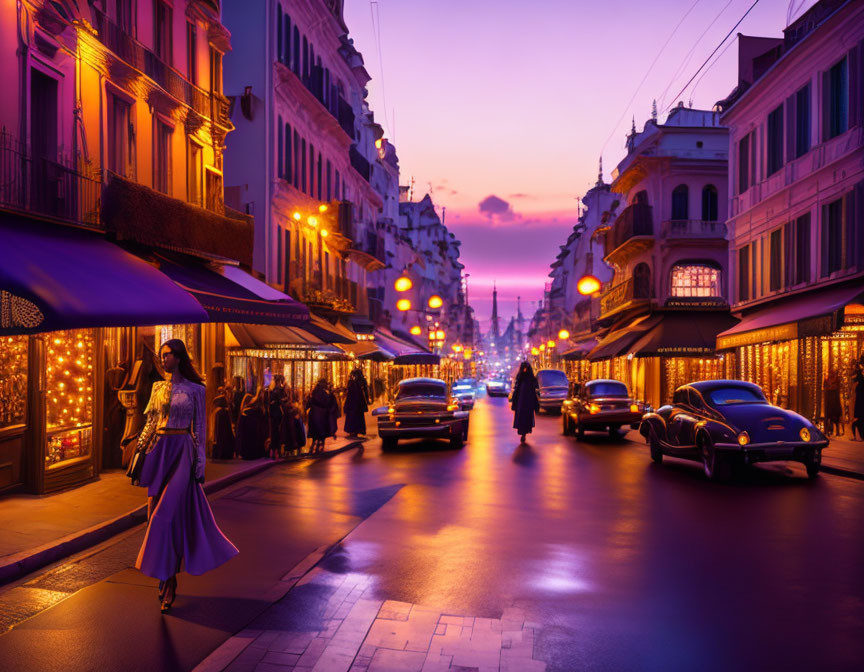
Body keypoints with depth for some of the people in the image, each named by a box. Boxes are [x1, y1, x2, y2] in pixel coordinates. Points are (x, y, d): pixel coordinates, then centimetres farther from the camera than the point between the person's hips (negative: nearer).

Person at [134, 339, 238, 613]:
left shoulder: (195, 390, -1)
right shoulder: (158, 387, 11)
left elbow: (200, 427, 0)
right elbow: (149, 423, 13)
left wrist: (200, 461, -5)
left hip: (182, 451, -5)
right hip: (159, 451, 5)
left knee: (168, 513, -10)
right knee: (156, 513, 6)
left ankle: (169, 581, 0)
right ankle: (166, 576, 20)